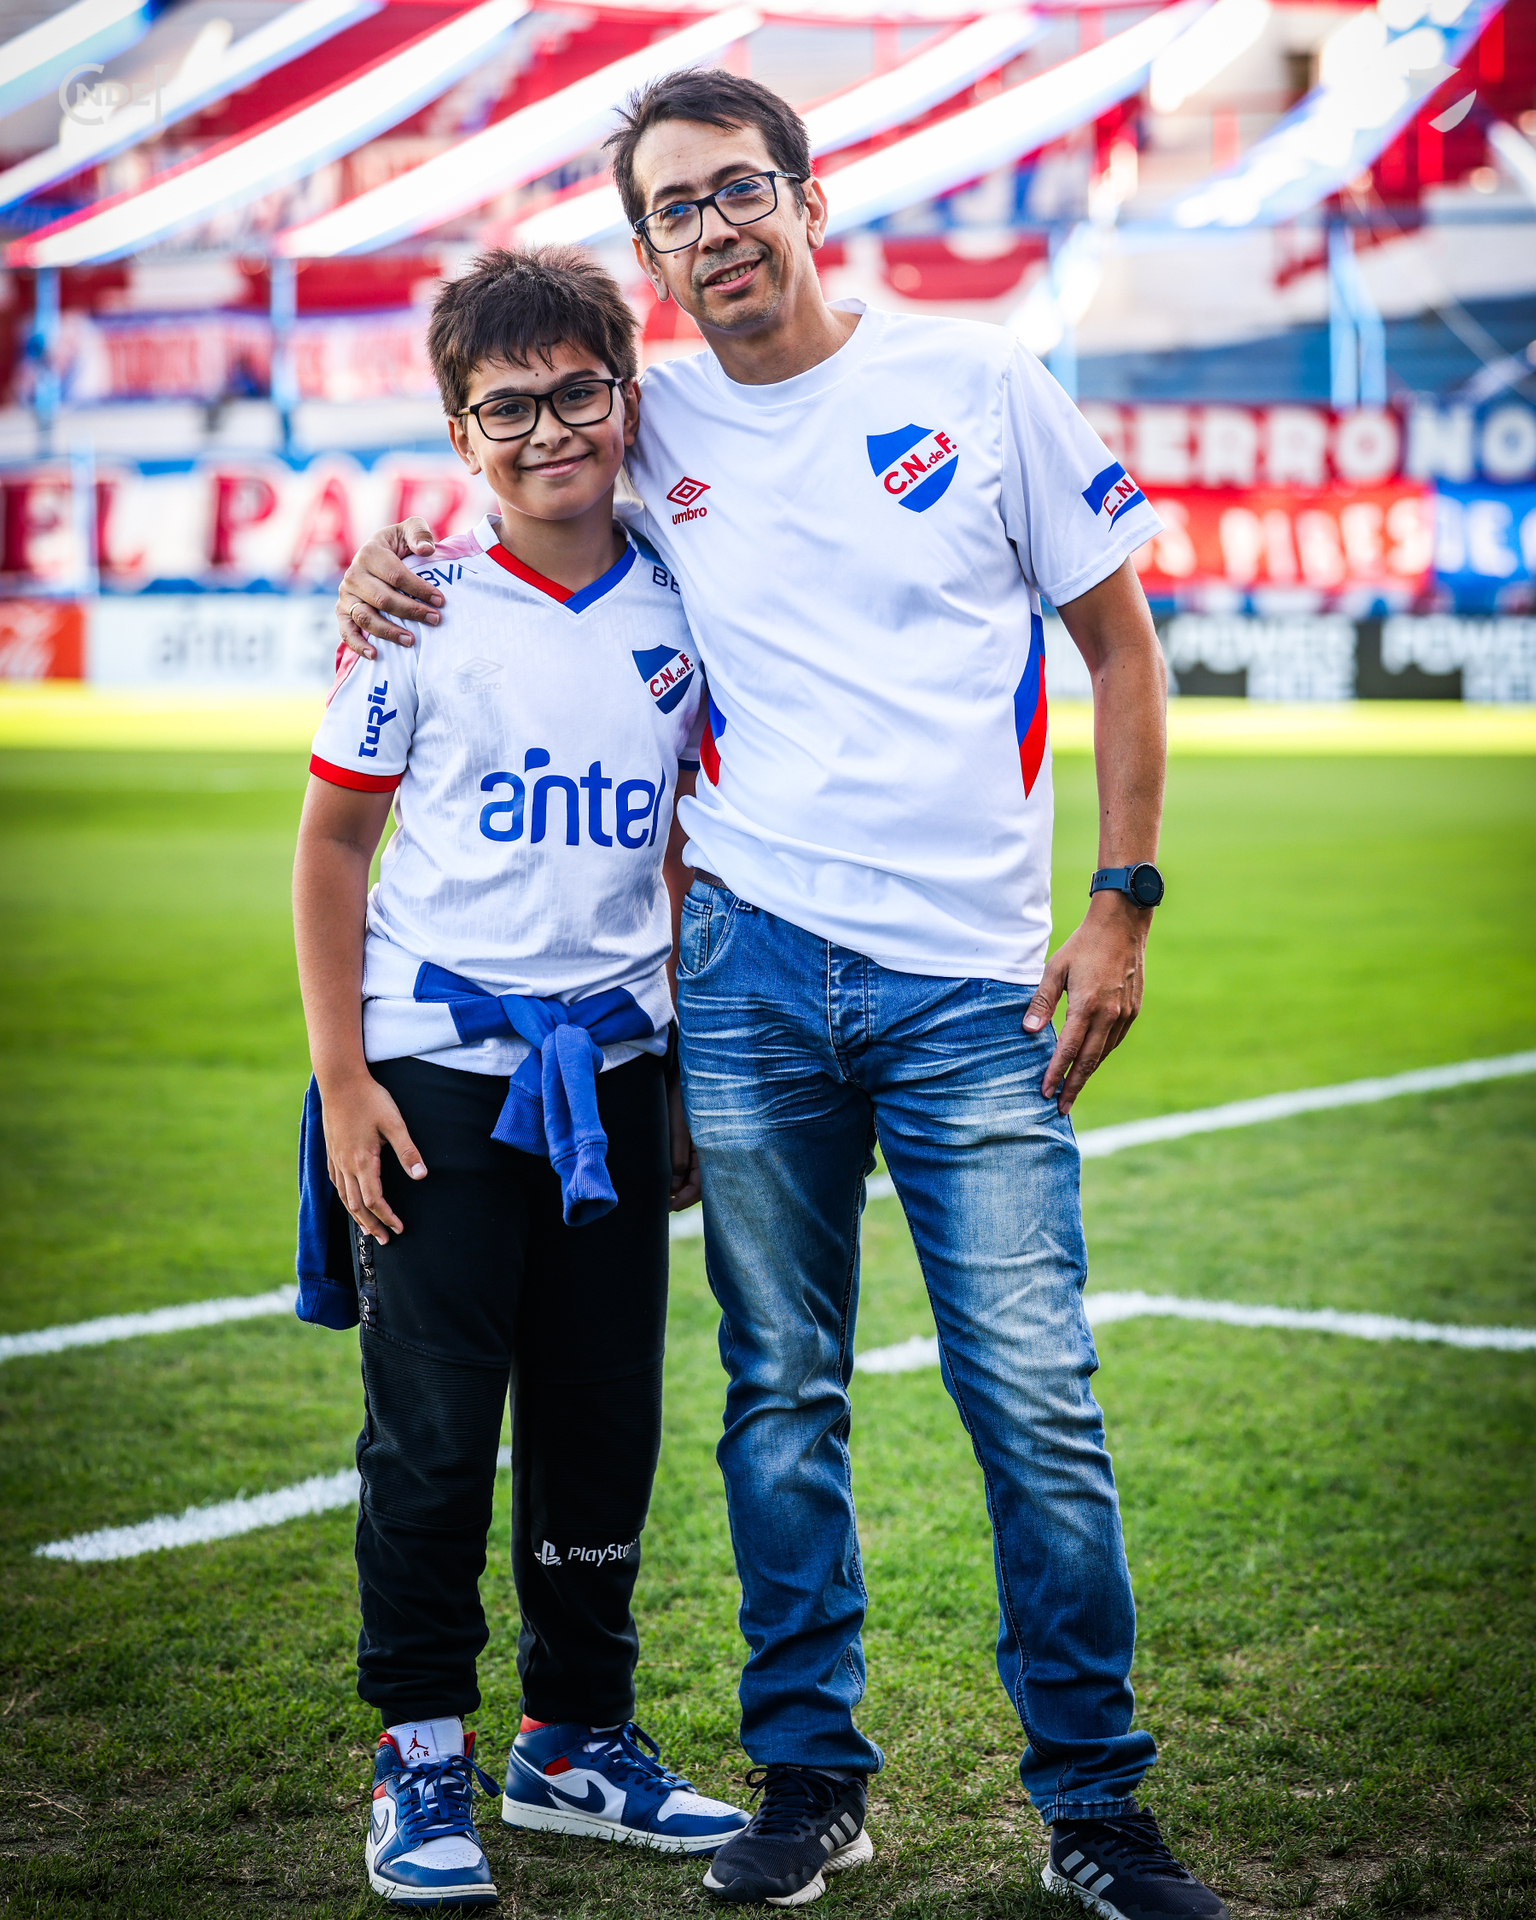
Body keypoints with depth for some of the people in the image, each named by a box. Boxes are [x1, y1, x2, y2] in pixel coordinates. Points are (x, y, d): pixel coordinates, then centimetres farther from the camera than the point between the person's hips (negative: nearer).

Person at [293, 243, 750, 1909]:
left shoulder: (680, 614, 5)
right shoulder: (423, 612, -5)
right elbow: (331, 841, -1)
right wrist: (340, 1078, -7)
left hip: (612, 1069, 4)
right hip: (439, 1068, -3)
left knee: (604, 1422, 10)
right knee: (433, 1427, 0)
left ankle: (576, 1737, 26)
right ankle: (421, 1762, 14)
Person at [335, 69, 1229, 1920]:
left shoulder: (980, 384, 1)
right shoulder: (651, 425, 7)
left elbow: (1120, 648, 7)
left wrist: (1120, 904, -1)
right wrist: (389, 560, 5)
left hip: (971, 981, -2)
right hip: (752, 966, 2)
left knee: (1037, 1402, -4)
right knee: (780, 1398, 8)